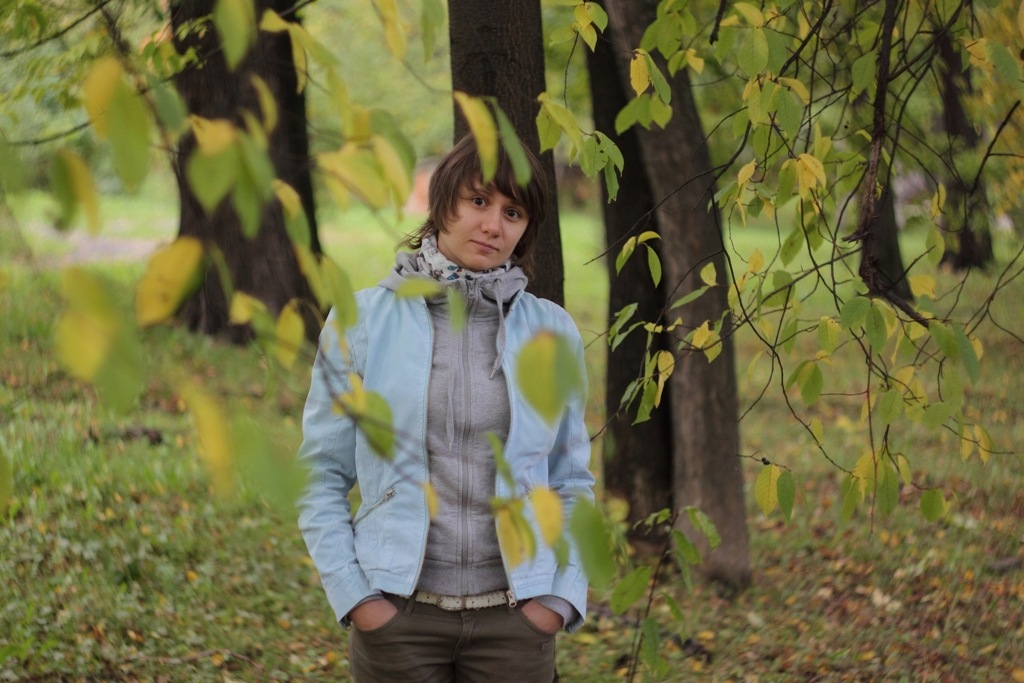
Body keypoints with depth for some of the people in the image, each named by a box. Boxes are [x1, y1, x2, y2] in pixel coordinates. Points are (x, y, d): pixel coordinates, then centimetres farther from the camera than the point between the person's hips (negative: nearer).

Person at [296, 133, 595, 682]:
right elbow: (321, 477, 2)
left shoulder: (551, 332, 3)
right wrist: (354, 596, -7)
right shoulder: (362, 322, -1)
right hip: (398, 614, -1)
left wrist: (561, 597, -1)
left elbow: (571, 483, 9)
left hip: (515, 617, 1)